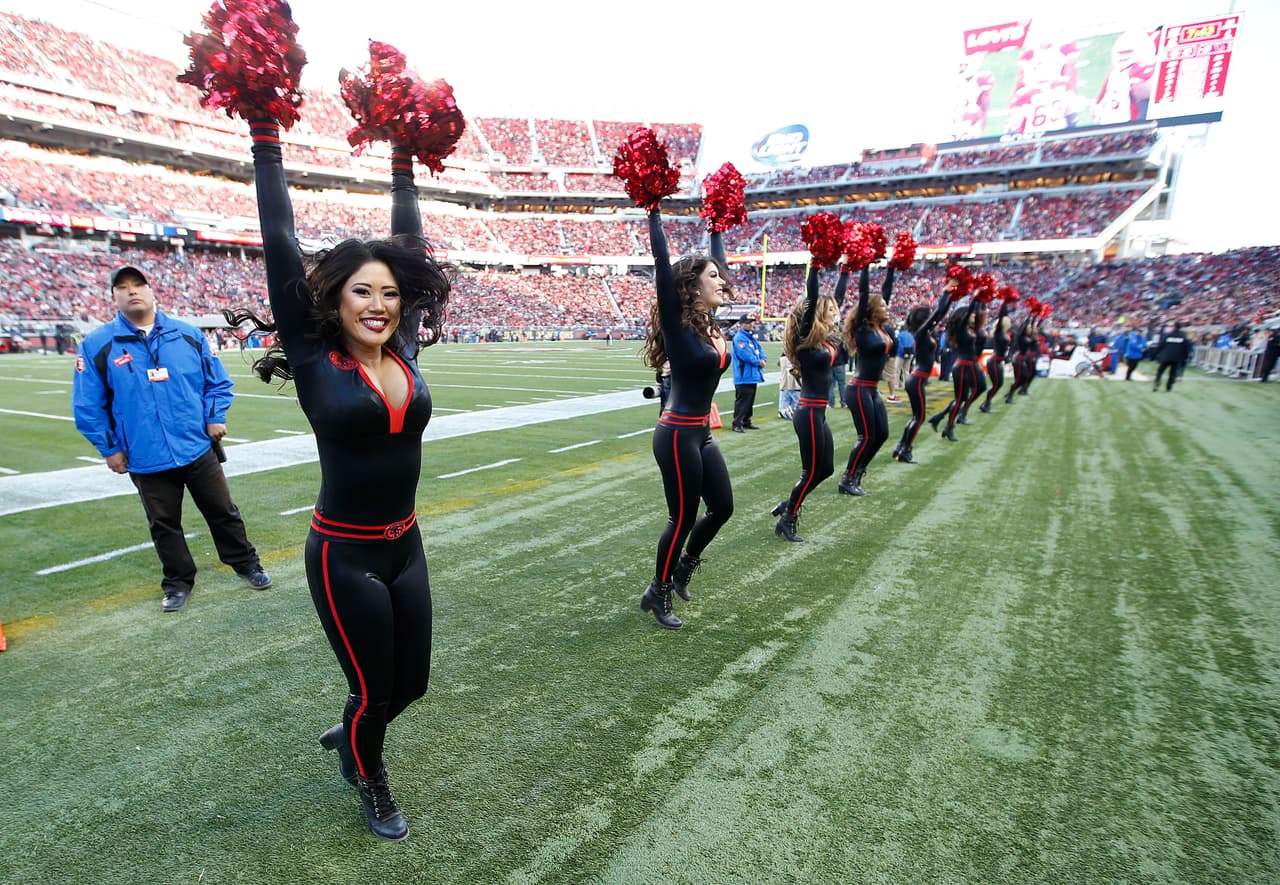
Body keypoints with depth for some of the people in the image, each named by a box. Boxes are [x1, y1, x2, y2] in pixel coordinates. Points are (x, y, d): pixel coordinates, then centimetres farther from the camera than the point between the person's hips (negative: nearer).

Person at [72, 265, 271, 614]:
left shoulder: (188, 334, 1)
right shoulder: (97, 345, -3)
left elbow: (218, 380, 10)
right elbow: (87, 406, 2)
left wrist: (216, 417, -2)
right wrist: (109, 447, 0)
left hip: (198, 449, 0)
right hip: (146, 459, 0)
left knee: (223, 512, 11)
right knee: (164, 525, 13)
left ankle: (246, 564, 29)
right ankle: (178, 582, 29)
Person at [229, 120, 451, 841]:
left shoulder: (404, 351, -1)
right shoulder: (314, 360, -11)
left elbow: (411, 247, 5)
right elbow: (280, 246, -12)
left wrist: (404, 161, 11)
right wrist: (267, 139, -7)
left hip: (405, 547, 5)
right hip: (345, 556, -4)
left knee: (410, 685, 18)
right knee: (374, 691, 12)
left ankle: (353, 735, 52)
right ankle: (370, 781, 45)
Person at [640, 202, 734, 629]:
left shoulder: (708, 322, 7)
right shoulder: (677, 323, -13)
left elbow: (717, 264, 18)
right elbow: (663, 269, -19)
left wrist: (717, 229, 24)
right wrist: (655, 216, -14)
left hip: (702, 434, 8)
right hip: (678, 436, -8)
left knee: (722, 507, 16)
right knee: (682, 519, 3)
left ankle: (682, 569, 37)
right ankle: (658, 594, 23)